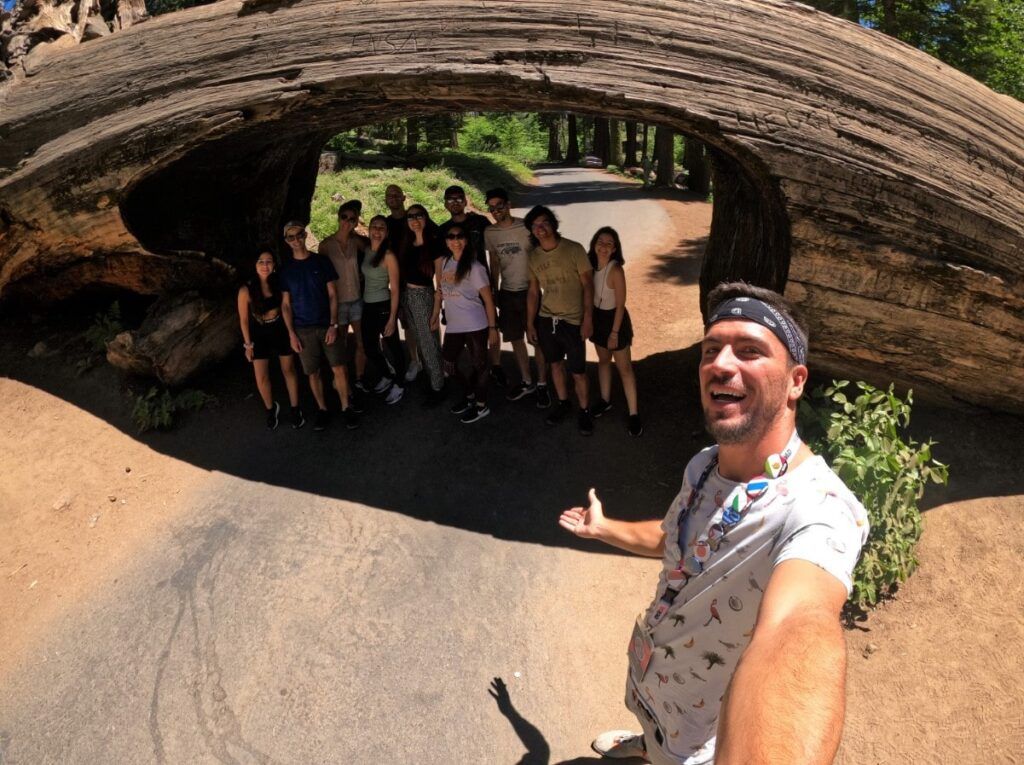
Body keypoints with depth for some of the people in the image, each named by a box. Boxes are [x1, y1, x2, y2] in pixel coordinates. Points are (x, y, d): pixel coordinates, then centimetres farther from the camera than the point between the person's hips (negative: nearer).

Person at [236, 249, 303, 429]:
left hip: (281, 330, 2)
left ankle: (295, 409, 26)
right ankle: (271, 409, 31)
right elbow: (244, 319, -9)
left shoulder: (279, 283, -12)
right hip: (259, 335, -1)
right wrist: (248, 344, -6)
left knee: (288, 370, 11)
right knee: (261, 377, 5)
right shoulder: (246, 290, -19)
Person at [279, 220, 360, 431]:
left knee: (339, 369, -6)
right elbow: (286, 304, 6)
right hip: (303, 330, 1)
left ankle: (346, 407, 10)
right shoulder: (286, 269, 5)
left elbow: (332, 295, 0)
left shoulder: (321, 261, 1)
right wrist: (292, 333, -2)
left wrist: (333, 325, -9)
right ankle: (322, 410, 20)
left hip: (327, 325, -1)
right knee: (313, 373, 5)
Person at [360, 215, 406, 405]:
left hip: (384, 307, -6)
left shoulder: (389, 256, -13)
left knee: (393, 347, 6)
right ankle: (387, 375, 41)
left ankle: (399, 384, 25)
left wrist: (392, 318, -16)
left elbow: (395, 289, -13)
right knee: (369, 347, 16)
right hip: (367, 307, 7)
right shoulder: (366, 250, 5)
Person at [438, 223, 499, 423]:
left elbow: (488, 299, -8)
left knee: (479, 365, 6)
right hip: (453, 326, 6)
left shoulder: (474, 267, -9)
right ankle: (469, 395, 36)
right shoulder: (444, 263, 7)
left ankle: (481, 406, 22)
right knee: (449, 367, 12)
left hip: (475, 326, -6)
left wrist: (493, 327, -10)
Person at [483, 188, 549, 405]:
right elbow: (494, 264, 11)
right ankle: (526, 381, 29)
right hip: (507, 293, 5)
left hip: (530, 290, -4)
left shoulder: (526, 227, -12)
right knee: (515, 338, 13)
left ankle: (542, 385, 14)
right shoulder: (489, 232, 1)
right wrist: (494, 292, 12)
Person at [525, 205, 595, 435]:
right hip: (546, 319, 4)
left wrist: (588, 318, -15)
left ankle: (584, 411, 20)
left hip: (573, 320, -4)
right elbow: (533, 291, 10)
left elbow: (587, 284, -9)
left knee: (578, 371, 0)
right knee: (556, 364, 16)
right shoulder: (534, 256, 2)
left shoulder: (574, 249, -11)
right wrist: (530, 323, 9)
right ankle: (562, 403, 35)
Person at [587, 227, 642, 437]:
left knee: (624, 368, 1)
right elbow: (589, 293, 3)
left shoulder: (616, 270, -25)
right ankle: (605, 400, 41)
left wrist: (614, 333, -17)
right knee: (603, 360, 22)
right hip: (597, 317, 6)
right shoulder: (591, 264, -7)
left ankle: (633, 414, 9)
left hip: (615, 319, -6)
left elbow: (620, 305, -19)